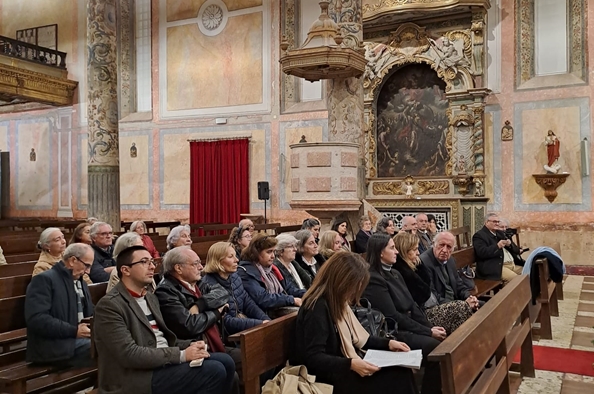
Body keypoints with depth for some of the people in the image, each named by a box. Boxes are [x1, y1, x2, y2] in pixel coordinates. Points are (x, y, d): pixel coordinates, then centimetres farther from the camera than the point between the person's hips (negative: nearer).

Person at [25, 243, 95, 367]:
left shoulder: (81, 282, 20)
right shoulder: (44, 279, -7)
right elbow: (36, 319, -18)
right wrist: (74, 331, -20)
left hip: (81, 337, 8)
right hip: (55, 345, -8)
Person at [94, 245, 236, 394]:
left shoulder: (150, 297, 16)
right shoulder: (109, 305, -13)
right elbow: (130, 354, -20)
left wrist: (189, 346, -2)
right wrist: (181, 355, -21)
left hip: (165, 362, 9)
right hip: (140, 377, -8)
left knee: (225, 361, -6)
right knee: (213, 371, -19)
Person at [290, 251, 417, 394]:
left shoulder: (338, 302, 9)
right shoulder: (318, 307, -21)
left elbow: (356, 337, 19)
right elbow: (313, 358, -25)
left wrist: (387, 343, 11)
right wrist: (350, 364, -34)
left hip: (341, 369, 9)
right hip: (325, 377, -9)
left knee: (401, 372, -10)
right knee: (395, 378, -20)